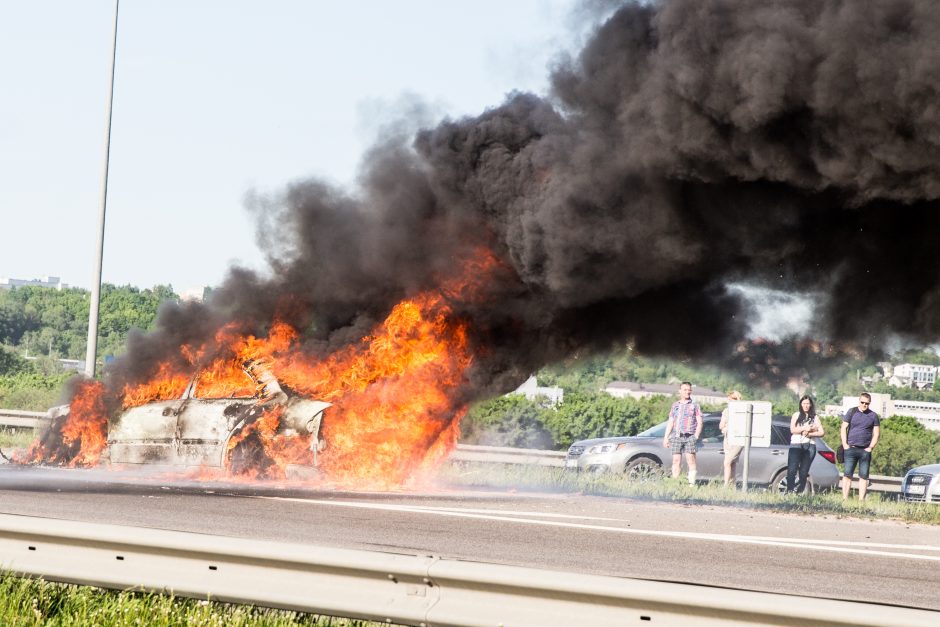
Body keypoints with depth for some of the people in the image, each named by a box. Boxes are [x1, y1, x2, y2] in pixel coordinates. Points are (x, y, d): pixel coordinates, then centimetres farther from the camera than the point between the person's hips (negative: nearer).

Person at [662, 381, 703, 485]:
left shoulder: (695, 405, 9)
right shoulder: (675, 405, 18)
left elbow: (699, 423, 4)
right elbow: (670, 423, 18)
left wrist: (696, 436, -8)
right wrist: (666, 437, 10)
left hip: (689, 437, -3)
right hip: (676, 437, 3)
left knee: (691, 461, -10)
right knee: (676, 461, 0)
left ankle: (692, 483, -12)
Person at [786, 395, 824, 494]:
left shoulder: (815, 417, 14)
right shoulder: (796, 416, 13)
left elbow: (822, 432, 6)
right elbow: (792, 430, 0)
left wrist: (809, 434, -7)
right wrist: (805, 428, -11)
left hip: (809, 446, 1)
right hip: (796, 445, -1)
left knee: (804, 471, -3)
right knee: (792, 470, -15)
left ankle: (800, 492, -2)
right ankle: (789, 491, -18)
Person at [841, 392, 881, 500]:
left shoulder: (873, 416, 7)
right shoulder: (851, 412, 7)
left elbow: (877, 434, 7)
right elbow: (844, 428, 7)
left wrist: (870, 448, -4)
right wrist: (845, 445, -3)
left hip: (865, 450, 1)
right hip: (851, 449, -1)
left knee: (863, 476, 0)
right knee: (847, 474, -5)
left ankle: (861, 500, 2)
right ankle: (845, 499, -5)